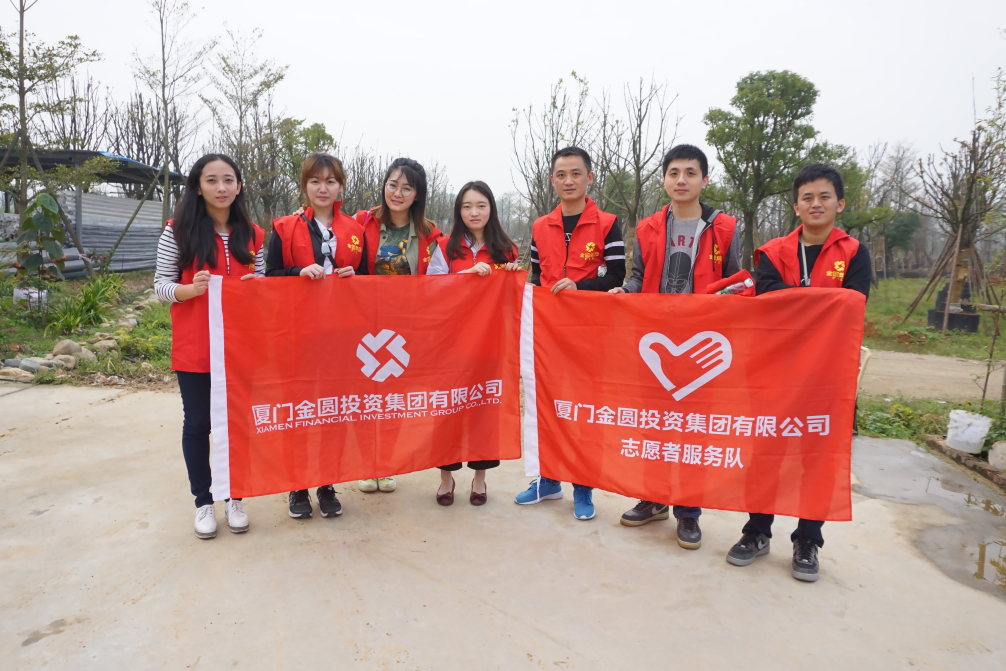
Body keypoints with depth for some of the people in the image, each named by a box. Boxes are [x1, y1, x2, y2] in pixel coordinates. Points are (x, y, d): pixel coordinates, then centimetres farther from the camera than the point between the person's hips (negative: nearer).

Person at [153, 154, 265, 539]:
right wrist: (191, 289, -22)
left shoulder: (252, 234, 7)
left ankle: (235, 497, 25)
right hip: (194, 347, -2)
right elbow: (160, 285, -1)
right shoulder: (178, 231, -2)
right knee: (197, 423, 7)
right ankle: (203, 502, 23)